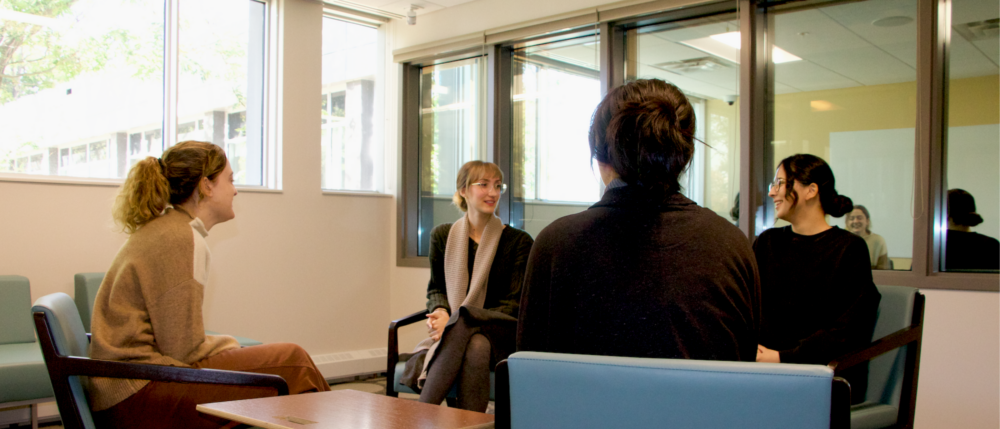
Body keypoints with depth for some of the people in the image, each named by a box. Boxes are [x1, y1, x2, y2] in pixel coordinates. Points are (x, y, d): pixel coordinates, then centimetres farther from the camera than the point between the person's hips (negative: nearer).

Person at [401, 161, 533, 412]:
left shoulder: (518, 241, 2)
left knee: (476, 345, -38)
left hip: (500, 337, -2)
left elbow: (514, 305, -4)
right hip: (450, 335, 2)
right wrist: (440, 312, -6)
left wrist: (453, 320, -15)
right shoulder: (442, 236, 12)